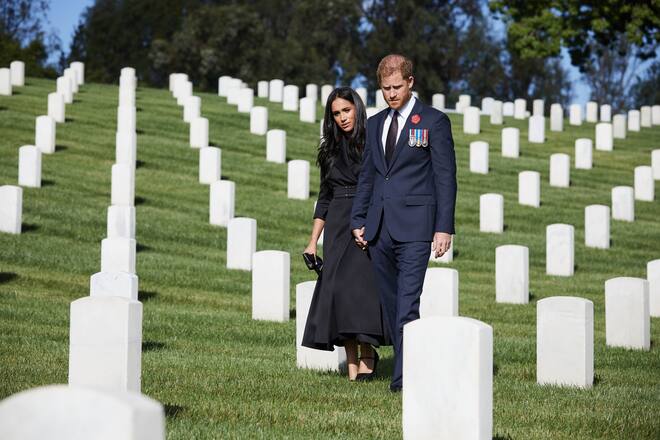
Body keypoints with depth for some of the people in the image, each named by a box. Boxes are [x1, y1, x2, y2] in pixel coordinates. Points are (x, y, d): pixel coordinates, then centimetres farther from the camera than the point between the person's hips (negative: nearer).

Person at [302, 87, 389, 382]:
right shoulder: (330, 150, 15)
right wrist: (313, 241, 14)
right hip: (337, 228, 4)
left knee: (360, 284, -19)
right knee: (337, 288, -4)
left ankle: (368, 354, -4)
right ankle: (352, 364, 0)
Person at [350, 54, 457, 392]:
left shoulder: (434, 121, 0)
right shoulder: (375, 124, 17)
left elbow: (446, 177, -3)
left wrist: (444, 227, -9)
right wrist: (358, 221, 13)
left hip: (414, 226, -6)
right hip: (379, 228, 6)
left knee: (408, 302, -13)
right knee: (390, 302, 8)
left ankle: (404, 375, -15)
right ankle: (406, 362, 17)